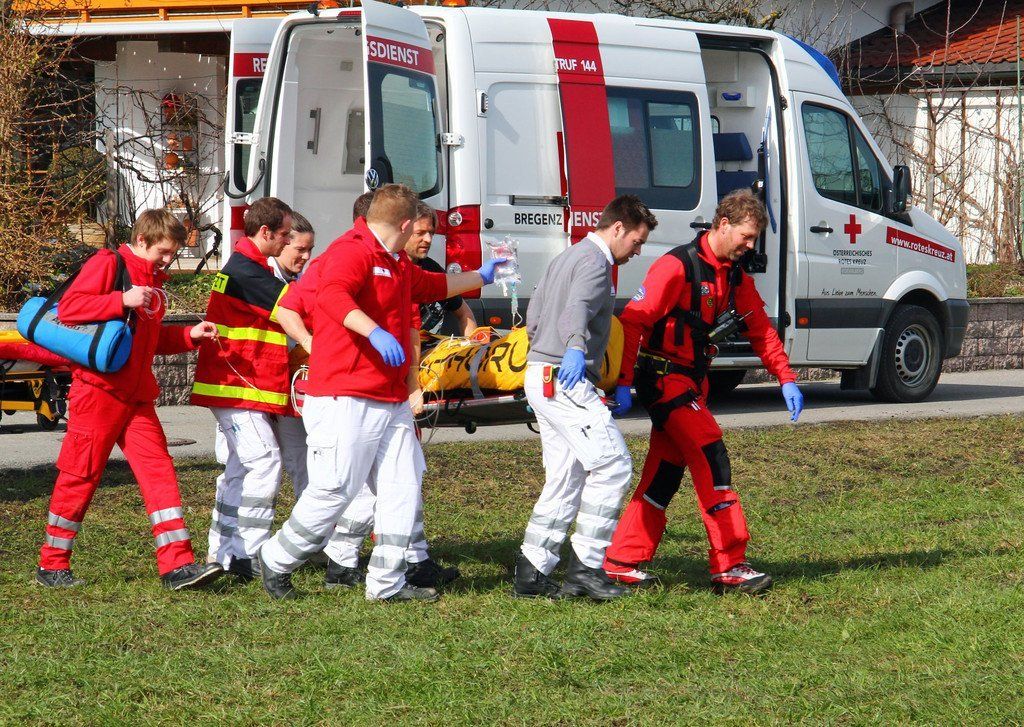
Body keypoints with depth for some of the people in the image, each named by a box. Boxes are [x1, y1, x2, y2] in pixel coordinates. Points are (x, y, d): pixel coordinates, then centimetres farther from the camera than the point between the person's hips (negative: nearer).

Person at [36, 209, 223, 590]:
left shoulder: (153, 281, 20)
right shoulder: (108, 264, -6)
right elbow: (69, 307, -17)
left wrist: (189, 335, 13)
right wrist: (122, 301, -22)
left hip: (137, 397, 8)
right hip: (98, 391, -8)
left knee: (158, 472, -3)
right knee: (80, 475, -1)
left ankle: (177, 565, -7)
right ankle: (52, 566, 11)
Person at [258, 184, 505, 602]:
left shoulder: (397, 265, 22)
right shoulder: (352, 251, -12)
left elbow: (432, 286, 44)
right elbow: (331, 296, -32)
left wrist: (480, 277, 53)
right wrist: (375, 332, -43)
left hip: (391, 401, 10)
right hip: (345, 397, -10)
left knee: (403, 487, 4)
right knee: (334, 489, -9)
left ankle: (387, 582, 8)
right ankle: (276, 561, 9)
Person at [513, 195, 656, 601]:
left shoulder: (565, 259, 23)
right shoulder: (595, 262, -9)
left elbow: (533, 317, 29)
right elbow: (577, 309, -28)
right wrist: (575, 350, -46)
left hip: (540, 376, 10)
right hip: (566, 379, -10)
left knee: (565, 479, 11)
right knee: (613, 465, -11)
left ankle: (532, 573, 8)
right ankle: (585, 565, -13)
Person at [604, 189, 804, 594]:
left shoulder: (735, 277, 10)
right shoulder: (678, 267, -16)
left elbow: (760, 330, 18)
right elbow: (633, 321, -19)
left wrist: (785, 379, 8)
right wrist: (623, 383, -24)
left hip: (693, 383, 9)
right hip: (664, 378, -9)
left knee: (665, 472, 10)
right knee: (712, 461, -15)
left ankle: (621, 562, 16)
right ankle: (729, 567, -16)